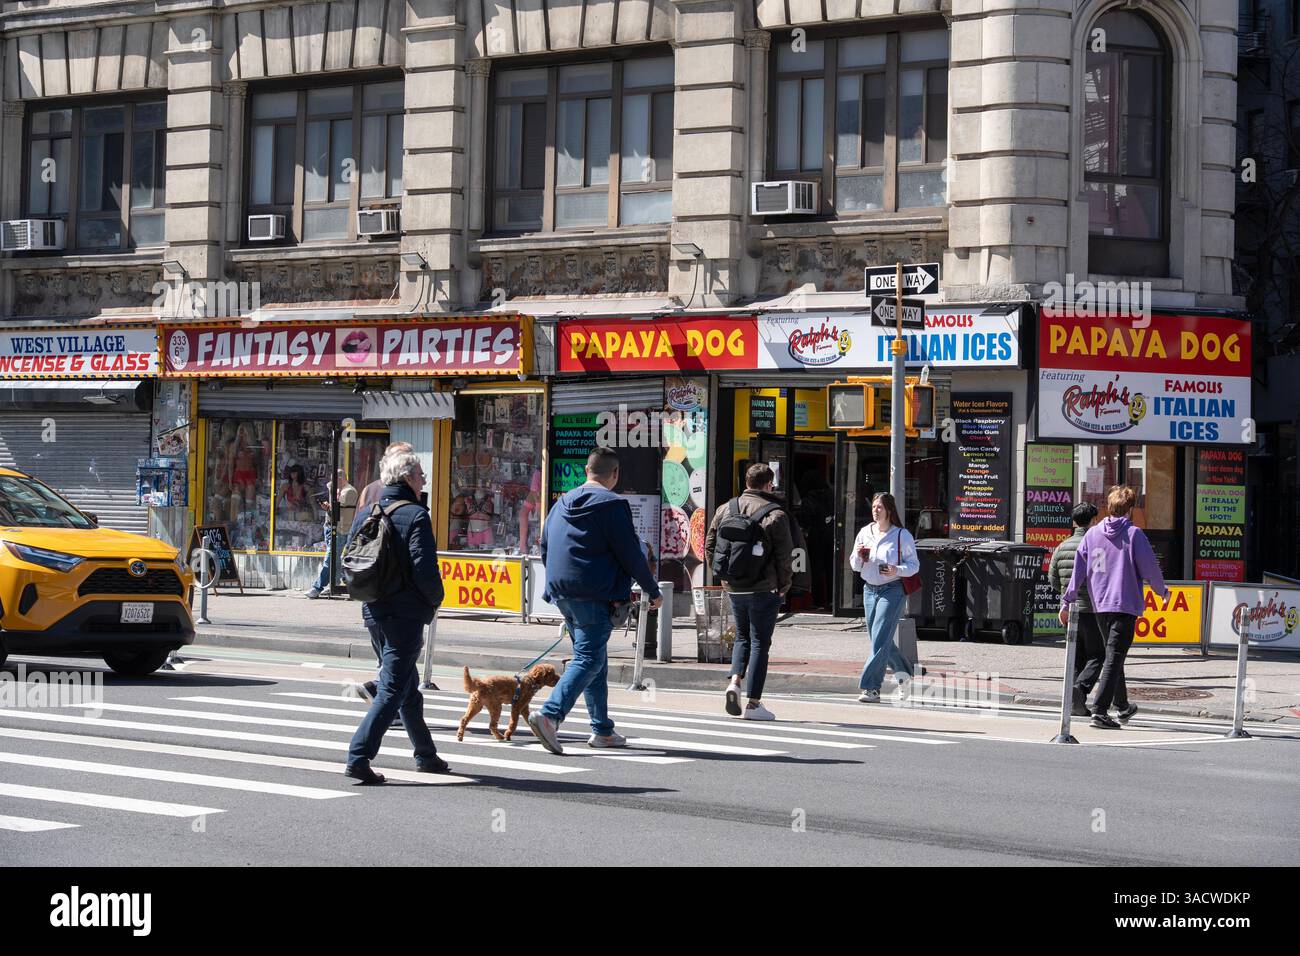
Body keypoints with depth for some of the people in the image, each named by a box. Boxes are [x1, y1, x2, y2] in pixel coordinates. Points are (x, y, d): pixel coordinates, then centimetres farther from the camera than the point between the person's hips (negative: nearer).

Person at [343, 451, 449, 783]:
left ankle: (426, 755, 30)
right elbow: (424, 568, -20)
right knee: (393, 689, -6)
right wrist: (436, 599, -3)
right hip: (406, 615, -8)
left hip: (374, 612, 8)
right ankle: (358, 756, -15)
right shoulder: (415, 515, -13)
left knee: (409, 687, 20)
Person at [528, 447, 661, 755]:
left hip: (562, 594, 8)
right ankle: (550, 714, -25)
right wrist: (653, 591, 1)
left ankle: (602, 729, 20)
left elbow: (544, 550, 19)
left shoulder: (562, 504, 13)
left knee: (595, 659, 17)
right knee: (589, 658, -9)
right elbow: (631, 554, -10)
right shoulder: (612, 505, -10)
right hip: (596, 597, -8)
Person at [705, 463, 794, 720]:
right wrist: (784, 586, 1)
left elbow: (709, 547, 8)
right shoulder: (775, 515, -10)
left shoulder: (725, 509, 5)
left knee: (742, 637, 22)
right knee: (760, 643, 3)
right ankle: (753, 703, 3)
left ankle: (734, 681, -1)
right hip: (764, 589, -4)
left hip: (733, 588, 4)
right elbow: (784, 555, -11)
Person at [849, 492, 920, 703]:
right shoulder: (865, 533, 8)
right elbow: (855, 566, 14)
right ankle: (904, 673, 36)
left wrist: (897, 570, -21)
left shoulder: (901, 535, -6)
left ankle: (871, 688, -13)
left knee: (880, 640, -13)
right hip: (869, 589, 6)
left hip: (892, 590, -6)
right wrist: (858, 555, -8)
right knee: (881, 640, 13)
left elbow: (914, 565, -3)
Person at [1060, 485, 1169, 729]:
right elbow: (1150, 568, -5)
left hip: (1099, 605, 5)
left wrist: (1067, 602, 9)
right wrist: (1162, 591, 13)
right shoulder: (1134, 534, -7)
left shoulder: (1092, 534, 6)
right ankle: (1100, 711, -18)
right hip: (1126, 604, -5)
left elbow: (1079, 570, 5)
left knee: (1113, 655, 20)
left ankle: (1122, 706, 32)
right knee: (1114, 658, -8)